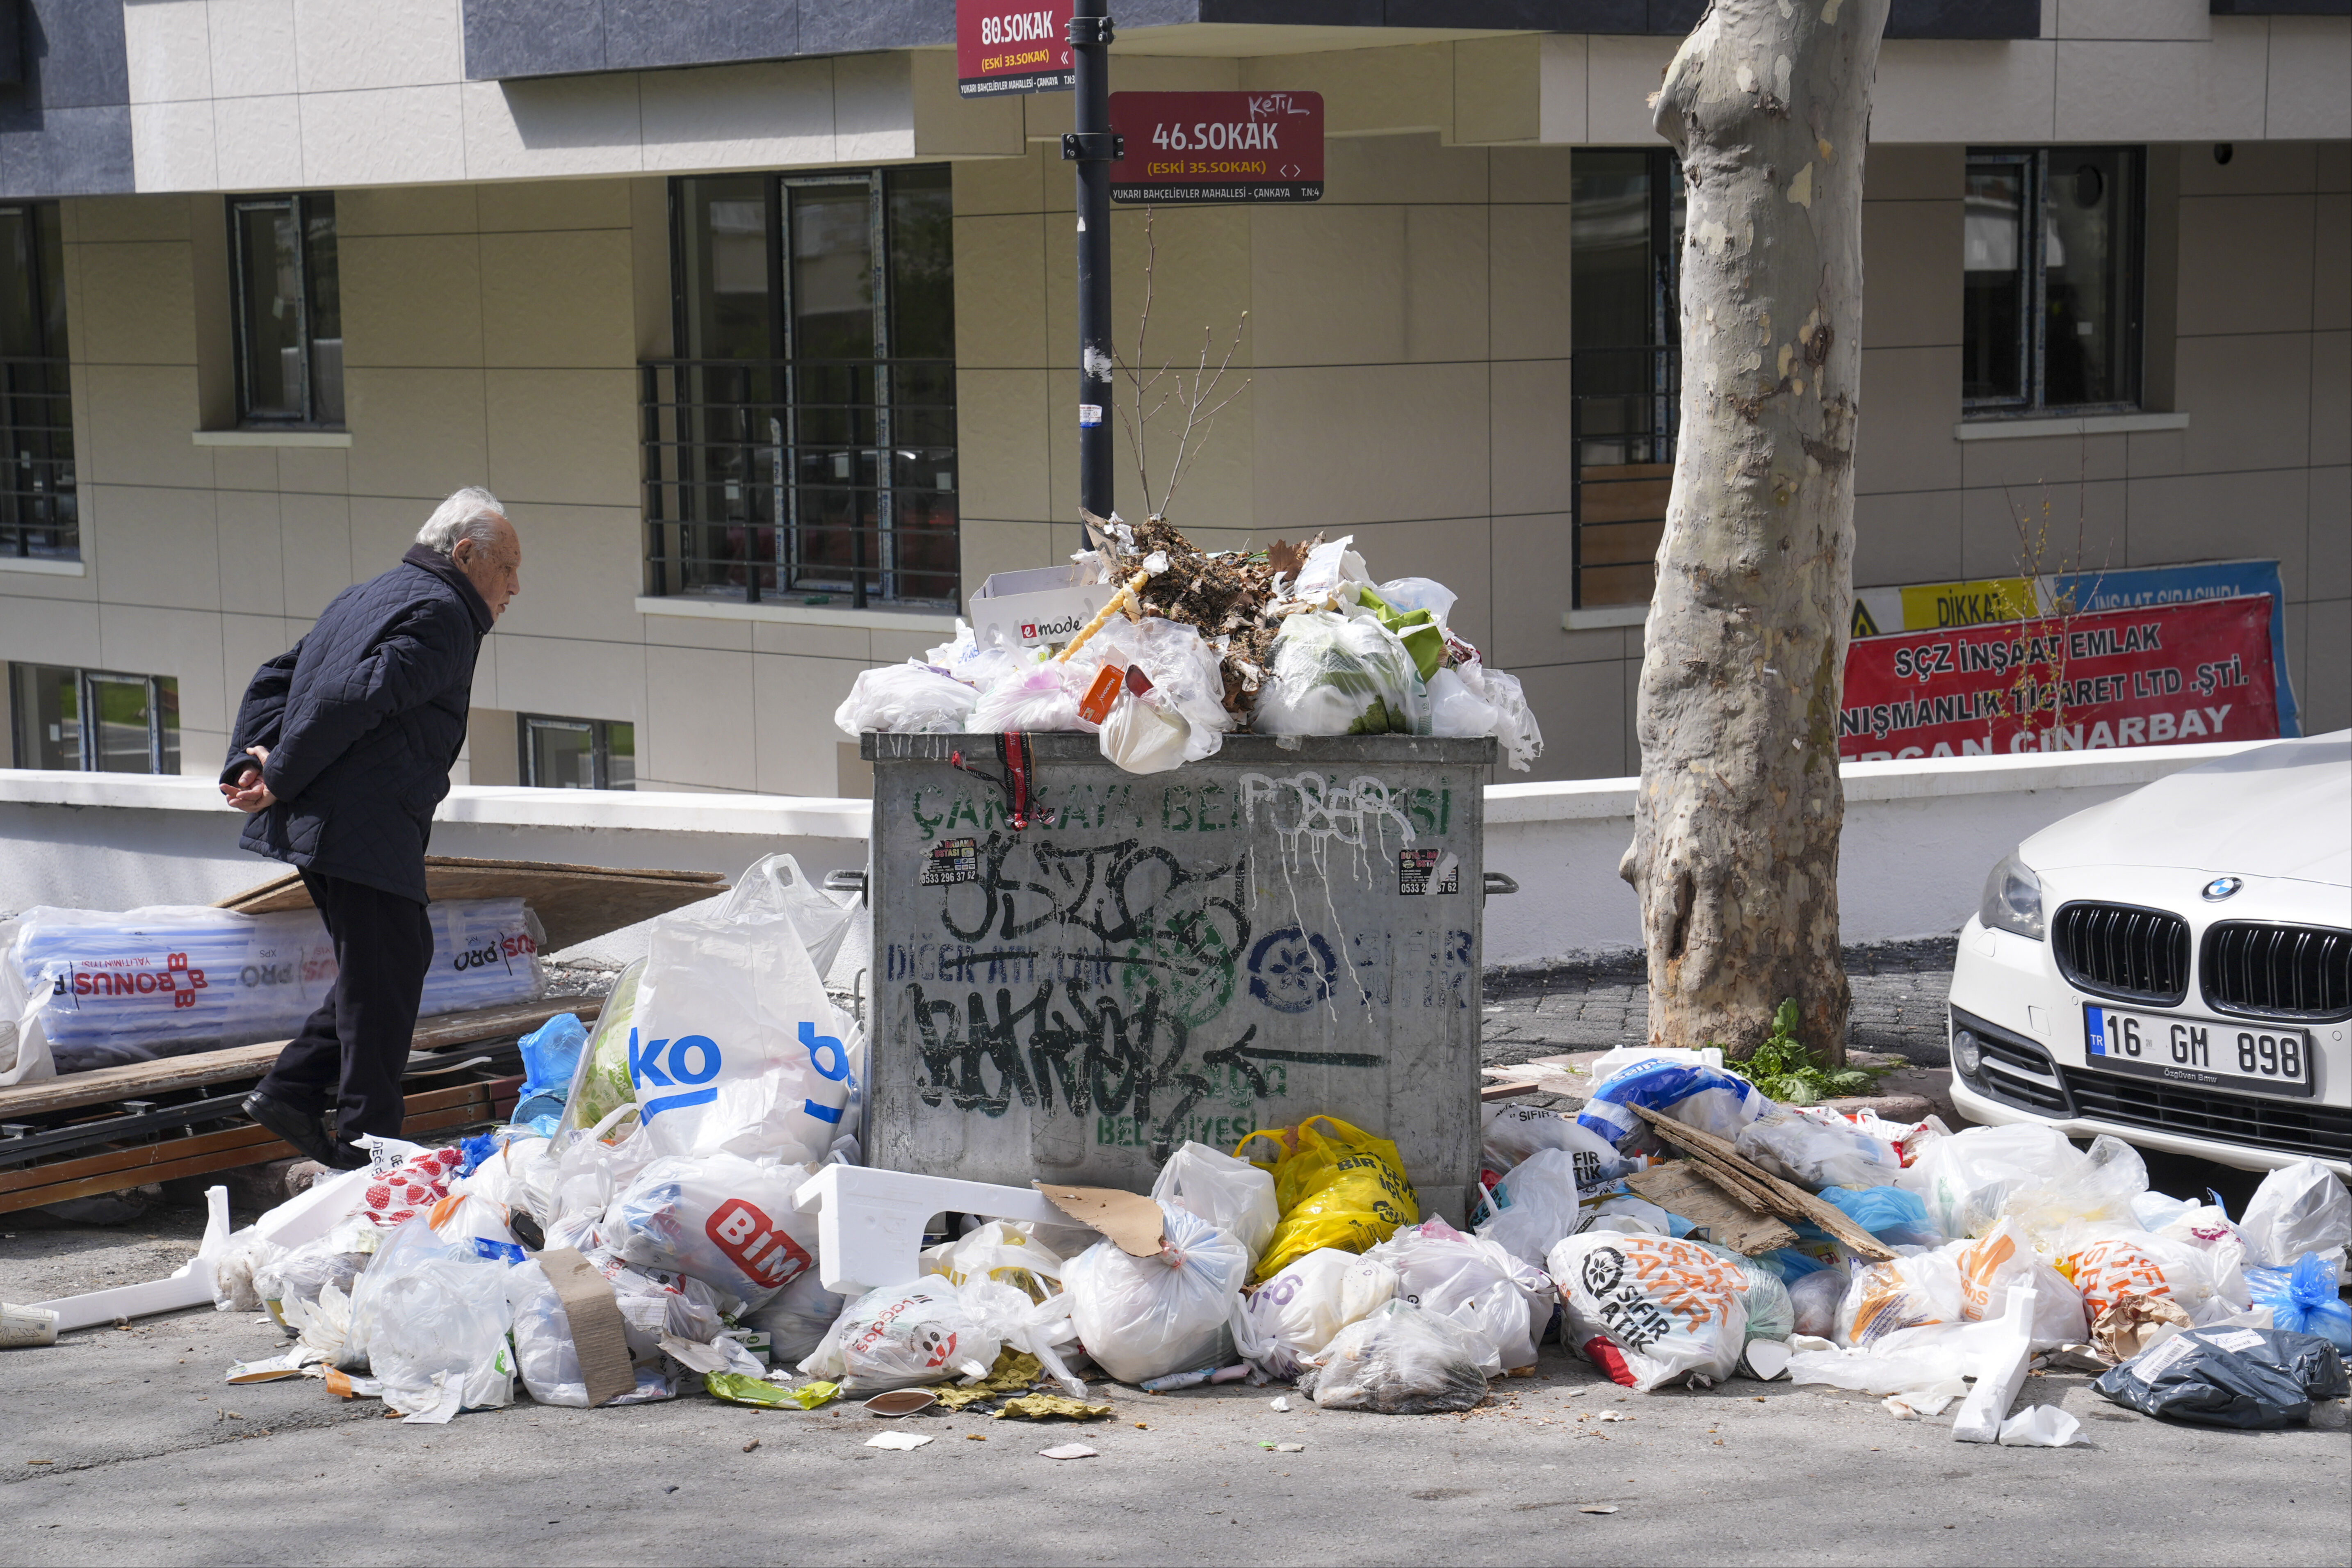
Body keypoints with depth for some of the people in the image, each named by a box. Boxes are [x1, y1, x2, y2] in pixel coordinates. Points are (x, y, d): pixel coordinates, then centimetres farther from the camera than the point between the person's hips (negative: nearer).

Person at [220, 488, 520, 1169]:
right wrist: (281, 779, -14)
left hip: (315, 821, 10)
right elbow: (354, 699, -21)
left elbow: (276, 679, 20)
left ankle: (290, 1090, 18)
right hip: (364, 829, -10)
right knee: (385, 975, -2)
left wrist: (251, 760, 5)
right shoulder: (442, 614, -9)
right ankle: (368, 1144, 3)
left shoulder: (363, 598, 24)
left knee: (400, 956, 19)